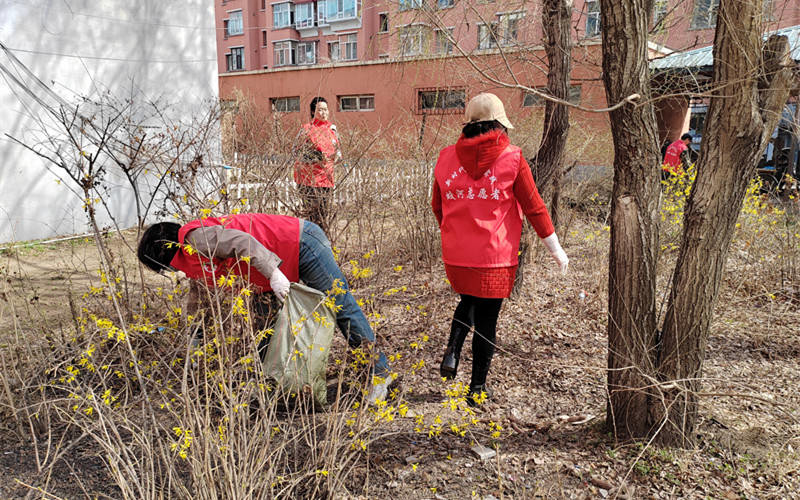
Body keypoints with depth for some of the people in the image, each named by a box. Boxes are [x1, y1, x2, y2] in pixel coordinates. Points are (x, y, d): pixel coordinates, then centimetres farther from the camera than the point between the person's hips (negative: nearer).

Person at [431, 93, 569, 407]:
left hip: (455, 254, 4)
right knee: (486, 319, 9)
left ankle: (452, 351, 8)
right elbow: (534, 207, -3)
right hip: (495, 257, -3)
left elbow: (437, 207, 13)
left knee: (468, 302, 28)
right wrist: (556, 250, 8)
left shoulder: (446, 157, 2)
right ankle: (478, 389, 20)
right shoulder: (511, 158, -8)